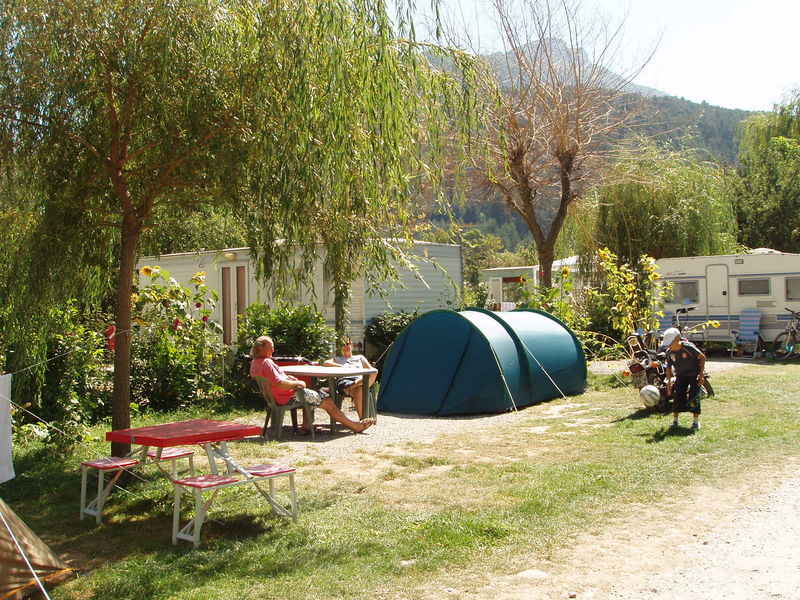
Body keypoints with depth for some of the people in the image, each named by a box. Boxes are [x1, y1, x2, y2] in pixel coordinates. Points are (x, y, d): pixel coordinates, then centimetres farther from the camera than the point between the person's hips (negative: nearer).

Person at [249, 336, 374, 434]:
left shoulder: (254, 363, 7)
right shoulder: (267, 363, -25)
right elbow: (280, 384, -32)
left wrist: (287, 377, 10)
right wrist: (298, 383, -17)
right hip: (288, 398, -10)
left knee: (310, 394, 33)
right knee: (328, 402, -1)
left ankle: (306, 425, 21)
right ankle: (355, 426, 7)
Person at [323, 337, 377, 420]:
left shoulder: (360, 357, 36)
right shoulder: (338, 359, 33)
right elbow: (325, 363, 10)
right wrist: (342, 366, -2)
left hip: (360, 379, 2)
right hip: (344, 381, -2)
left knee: (374, 372, -38)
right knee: (358, 390, -42)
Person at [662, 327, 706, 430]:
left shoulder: (688, 347, -25)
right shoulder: (669, 352, -10)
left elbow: (702, 357, -13)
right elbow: (669, 367, 6)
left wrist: (701, 374, -15)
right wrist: (669, 382, 3)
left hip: (694, 374, -4)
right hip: (681, 375, 4)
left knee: (694, 397, -8)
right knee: (678, 396, -5)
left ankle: (696, 421, 6)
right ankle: (675, 420, 6)